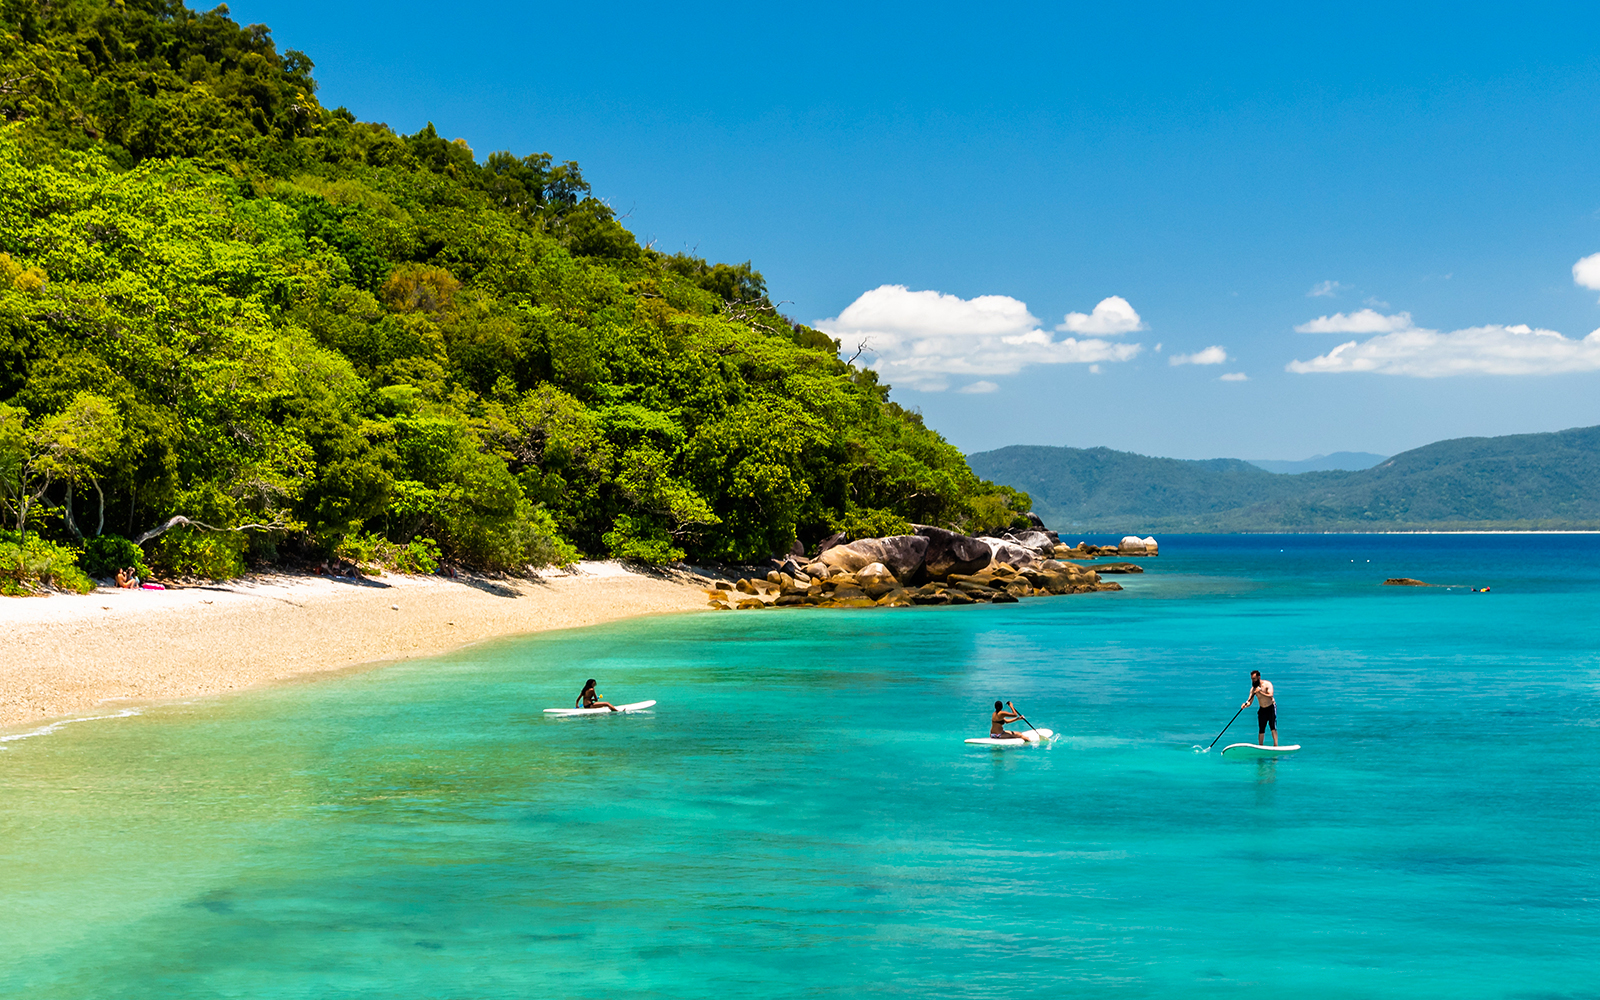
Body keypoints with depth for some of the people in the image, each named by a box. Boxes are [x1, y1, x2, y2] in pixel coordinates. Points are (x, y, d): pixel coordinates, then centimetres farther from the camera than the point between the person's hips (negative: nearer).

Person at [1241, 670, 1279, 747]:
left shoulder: (1267, 684, -16)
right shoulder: (1253, 689, -5)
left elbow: (1270, 696, -29)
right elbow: (1249, 702, -8)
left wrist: (1260, 692, -37)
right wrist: (1245, 705, -30)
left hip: (1271, 707, -4)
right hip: (1262, 709, 4)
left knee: (1273, 727, -14)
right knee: (1261, 730, 1)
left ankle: (1275, 745, -16)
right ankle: (1260, 747, 6)